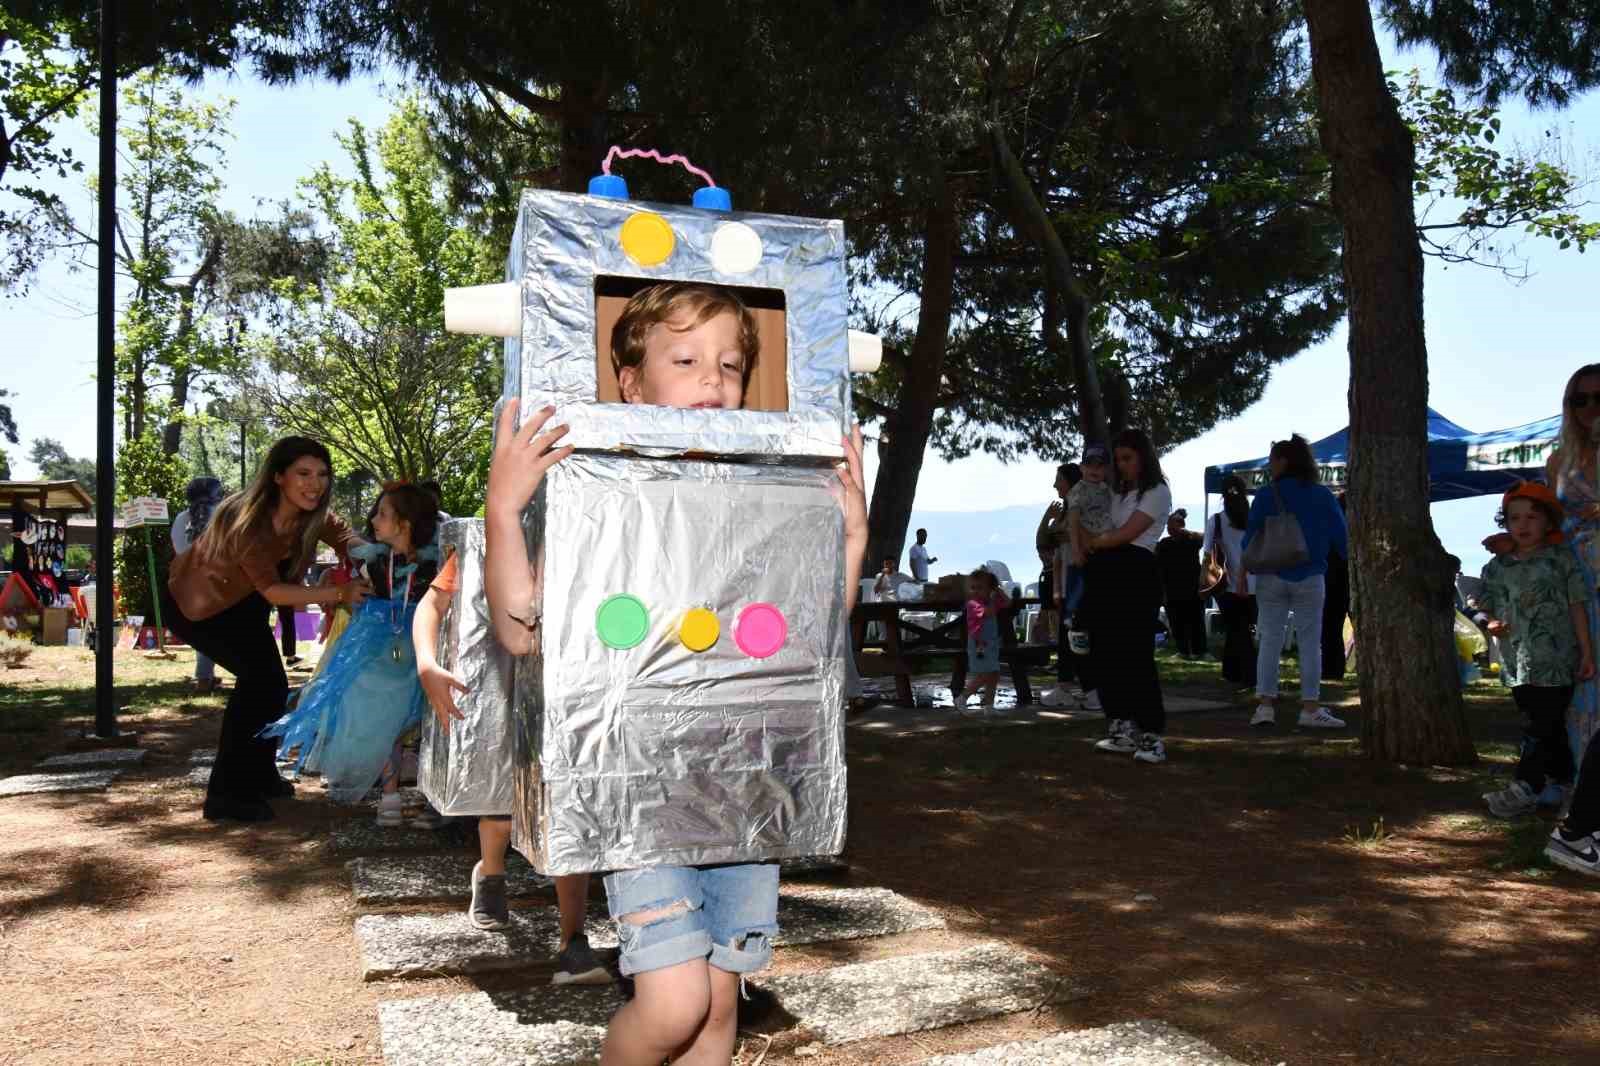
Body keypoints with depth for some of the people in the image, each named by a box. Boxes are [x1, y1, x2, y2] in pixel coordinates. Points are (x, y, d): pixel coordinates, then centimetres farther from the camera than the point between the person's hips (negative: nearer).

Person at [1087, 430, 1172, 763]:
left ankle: (1152, 735, -7)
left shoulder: (1157, 492, -1)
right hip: (1105, 572, 7)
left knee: (1136, 654, -11)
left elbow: (1125, 534, -9)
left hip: (1136, 573, -7)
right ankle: (1123, 729, 13)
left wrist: (1090, 543, 1)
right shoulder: (1116, 492, 21)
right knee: (1106, 652, 5)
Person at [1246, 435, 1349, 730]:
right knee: (1310, 643, 4)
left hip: (1271, 577, 0)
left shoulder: (1265, 496, -2)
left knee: (1270, 640, 5)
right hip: (1309, 578, 0)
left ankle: (1265, 706, 2)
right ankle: (1310, 709, 3)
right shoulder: (1322, 496, 1)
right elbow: (1341, 537, 3)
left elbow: (1251, 538, -1)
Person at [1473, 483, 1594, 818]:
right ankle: (1562, 778, 30)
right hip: (1518, 663, 5)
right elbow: (1483, 608, 14)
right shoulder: (1497, 566, 7)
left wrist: (1586, 652, -4)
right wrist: (1489, 623, -9)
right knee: (1549, 727, 17)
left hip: (1554, 662, -4)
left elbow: (1577, 607, -3)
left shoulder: (1561, 559, -4)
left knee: (1542, 727, -4)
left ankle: (1526, 787, -1)